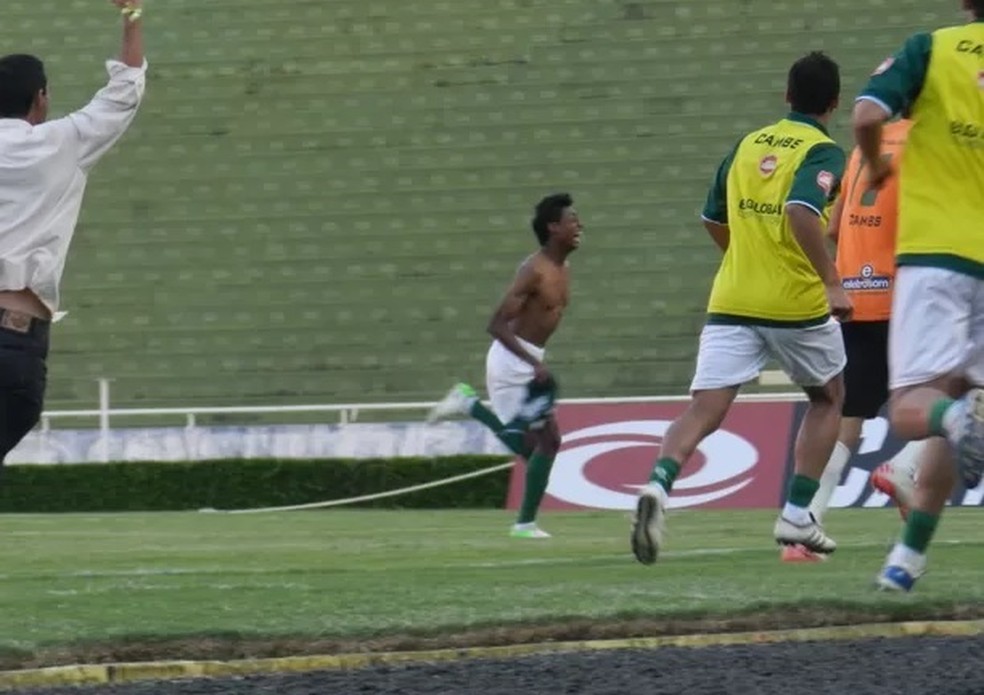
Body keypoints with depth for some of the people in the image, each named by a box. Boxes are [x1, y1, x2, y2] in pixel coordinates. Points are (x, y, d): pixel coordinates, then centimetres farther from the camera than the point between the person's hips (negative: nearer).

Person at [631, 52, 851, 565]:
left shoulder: (747, 145, 13)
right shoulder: (821, 152, -5)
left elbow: (714, 220, 22)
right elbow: (800, 211, -24)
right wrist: (832, 281, -24)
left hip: (731, 304, 4)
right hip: (797, 305, -3)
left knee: (703, 410, -6)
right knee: (827, 398, 22)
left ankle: (659, 485, -35)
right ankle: (797, 514, 15)